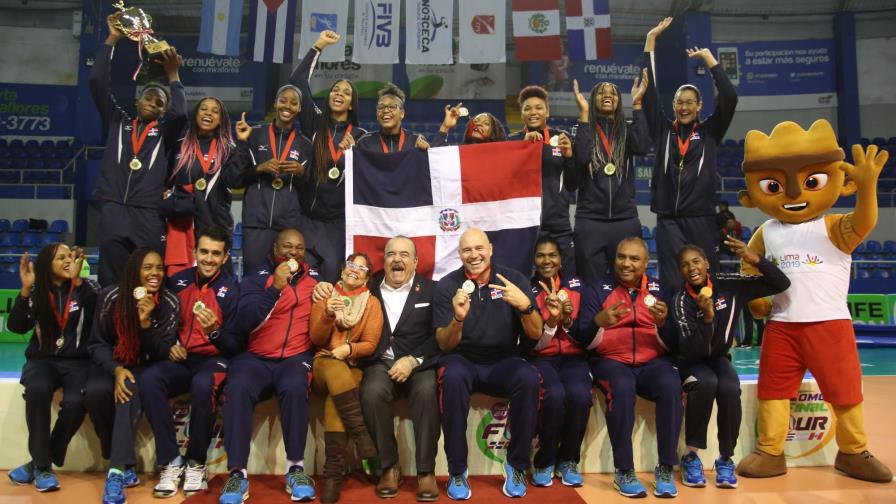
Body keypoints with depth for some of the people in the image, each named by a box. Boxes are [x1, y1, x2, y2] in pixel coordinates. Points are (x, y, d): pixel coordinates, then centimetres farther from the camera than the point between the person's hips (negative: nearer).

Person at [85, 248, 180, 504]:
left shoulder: (170, 303, -11)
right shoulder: (111, 296, -10)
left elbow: (162, 354, -12)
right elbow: (97, 344, -3)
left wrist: (146, 322, -28)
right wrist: (117, 369, -22)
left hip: (147, 367, -1)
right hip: (113, 365, 2)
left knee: (130, 389, -35)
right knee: (94, 391, -31)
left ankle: (117, 471, -35)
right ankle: (123, 461, -14)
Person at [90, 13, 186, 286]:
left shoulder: (165, 131, 14)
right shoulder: (118, 121, 18)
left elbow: (181, 113, -8)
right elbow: (97, 82, 9)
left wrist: (172, 75, -4)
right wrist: (112, 40, 6)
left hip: (149, 214, -1)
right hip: (114, 210, 1)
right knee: (111, 280, 0)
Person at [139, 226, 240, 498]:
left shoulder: (233, 289, -5)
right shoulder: (178, 281, 7)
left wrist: (215, 332, -27)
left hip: (214, 359, -4)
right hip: (181, 359, 4)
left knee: (202, 385, -37)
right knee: (148, 379, -28)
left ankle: (196, 463, -14)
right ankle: (171, 462, -18)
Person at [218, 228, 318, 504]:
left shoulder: (316, 280, 11)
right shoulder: (256, 278, 8)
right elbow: (245, 320, -10)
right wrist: (275, 288, -17)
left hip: (296, 357, 0)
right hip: (256, 357, 0)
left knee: (294, 387, -34)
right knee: (237, 388, -32)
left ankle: (296, 467, -19)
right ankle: (237, 473, -23)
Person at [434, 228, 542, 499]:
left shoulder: (514, 279, -2)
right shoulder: (447, 285, -4)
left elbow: (536, 334, -6)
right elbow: (444, 345, -8)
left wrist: (525, 305, -26)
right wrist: (458, 318, -29)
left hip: (503, 361, 1)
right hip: (462, 360, -1)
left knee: (529, 379, -30)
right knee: (453, 377, -35)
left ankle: (517, 466, -10)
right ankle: (457, 470, -19)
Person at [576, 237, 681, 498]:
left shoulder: (659, 289, 9)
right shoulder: (598, 289, 3)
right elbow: (584, 340, -3)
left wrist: (664, 322, -17)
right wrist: (599, 321, -24)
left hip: (652, 361, 2)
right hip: (610, 360, -2)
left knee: (671, 386, -29)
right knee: (622, 388, -34)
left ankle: (665, 469, -15)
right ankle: (624, 471, -19)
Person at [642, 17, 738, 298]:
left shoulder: (709, 133, 8)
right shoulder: (663, 131, 9)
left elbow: (729, 97, -4)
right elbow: (650, 92, 5)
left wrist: (708, 57, -1)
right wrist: (651, 40, 3)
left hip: (701, 218, 0)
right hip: (668, 219, 0)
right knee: (673, 286, -2)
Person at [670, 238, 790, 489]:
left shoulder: (728, 285, -12)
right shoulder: (681, 301, -18)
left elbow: (782, 284, -11)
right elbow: (691, 351, -26)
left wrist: (756, 260, -27)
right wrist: (707, 318, -40)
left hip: (718, 357, 2)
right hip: (690, 361, -2)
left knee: (730, 389, -30)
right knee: (706, 383, -35)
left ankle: (726, 459, -10)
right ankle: (691, 456, -19)